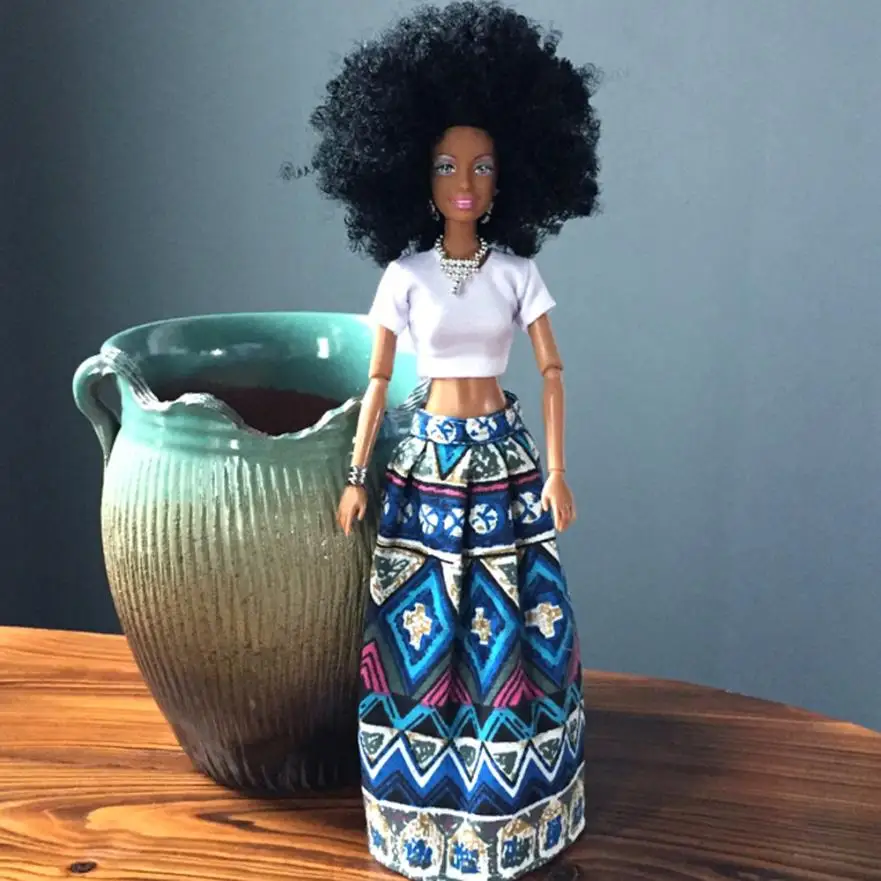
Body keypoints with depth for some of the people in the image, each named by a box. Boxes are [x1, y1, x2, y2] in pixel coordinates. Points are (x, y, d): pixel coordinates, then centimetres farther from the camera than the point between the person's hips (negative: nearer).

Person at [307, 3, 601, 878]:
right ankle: (432, 803, 22)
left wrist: (557, 472, -3)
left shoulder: (517, 270, -1)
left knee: (513, 619, 6)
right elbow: (377, 380, 2)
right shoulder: (405, 275, -2)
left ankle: (508, 800, 23)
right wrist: (356, 475, -1)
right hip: (430, 458, 0)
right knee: (421, 624, 4)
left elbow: (552, 369, 1)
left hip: (503, 455, 0)